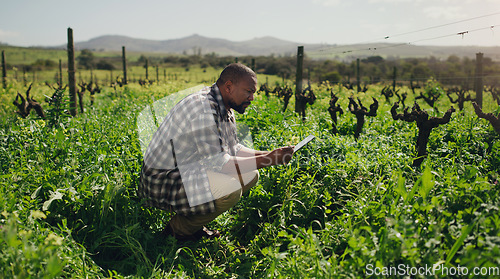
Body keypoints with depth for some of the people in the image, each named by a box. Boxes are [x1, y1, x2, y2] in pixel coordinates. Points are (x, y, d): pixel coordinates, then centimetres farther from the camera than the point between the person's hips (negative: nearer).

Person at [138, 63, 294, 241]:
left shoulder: (224, 108, 6)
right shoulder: (203, 108, -25)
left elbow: (234, 149, 13)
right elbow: (218, 163, -27)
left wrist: (268, 154, -1)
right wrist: (268, 161, -23)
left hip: (189, 170, 10)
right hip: (163, 181, -10)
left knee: (250, 175, 5)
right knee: (230, 188, -30)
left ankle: (191, 219, 9)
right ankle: (177, 230, -6)